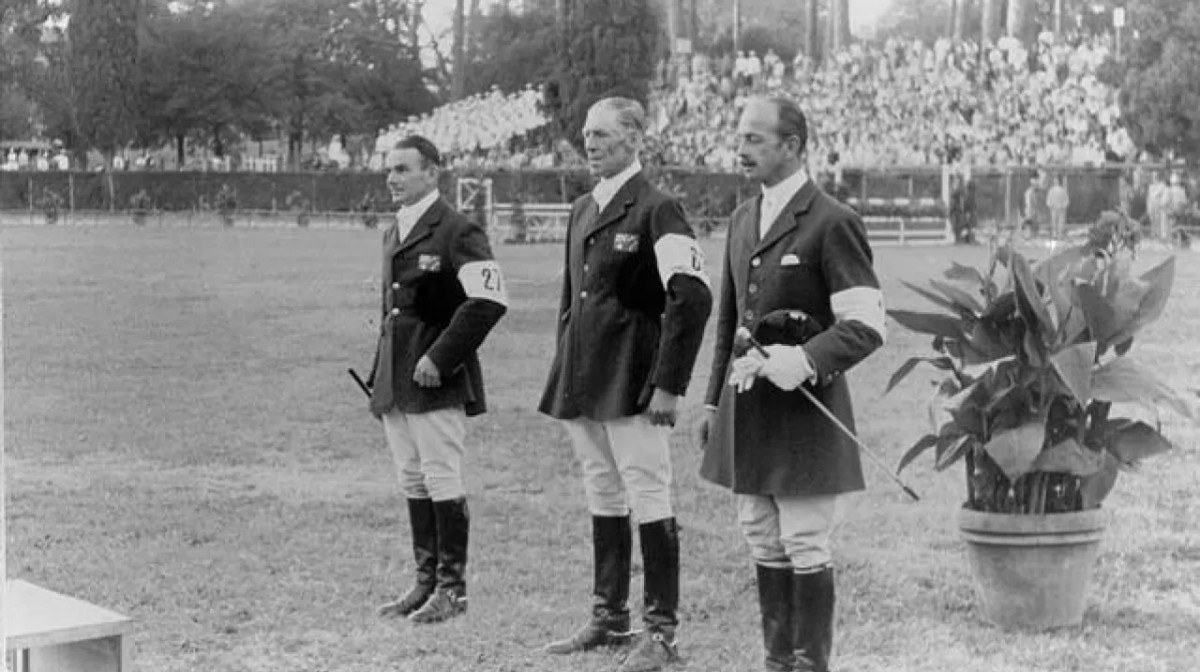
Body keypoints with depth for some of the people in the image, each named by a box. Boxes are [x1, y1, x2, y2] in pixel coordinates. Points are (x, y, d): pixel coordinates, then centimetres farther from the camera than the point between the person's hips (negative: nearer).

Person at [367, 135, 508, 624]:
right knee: (413, 484, 11)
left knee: (442, 481, -4)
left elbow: (489, 300, -19)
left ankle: (452, 587, 3)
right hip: (395, 382, 8)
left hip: (436, 382, -8)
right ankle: (426, 580, 19)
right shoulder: (393, 234, 17)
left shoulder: (457, 232, -9)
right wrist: (380, 374, 17)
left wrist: (440, 358, -20)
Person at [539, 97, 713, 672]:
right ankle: (609, 618, 22)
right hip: (581, 379, 8)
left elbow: (693, 298, -15)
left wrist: (668, 384, -17)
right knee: (602, 496, 13)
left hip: (631, 379, -8)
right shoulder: (581, 210, 16)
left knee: (648, 498, -5)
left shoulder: (656, 210, -9)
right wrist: (564, 376, 17)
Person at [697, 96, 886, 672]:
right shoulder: (742, 220, 15)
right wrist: (714, 401, 19)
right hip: (747, 409, 7)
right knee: (763, 543, 11)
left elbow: (866, 326, -14)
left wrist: (805, 360, -29)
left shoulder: (832, 223, -10)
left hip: (805, 410, -7)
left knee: (805, 546, -2)